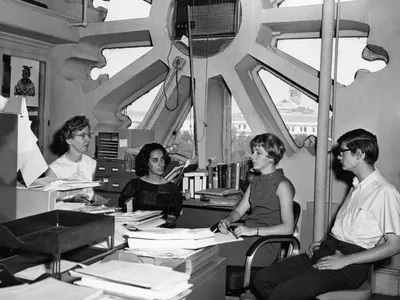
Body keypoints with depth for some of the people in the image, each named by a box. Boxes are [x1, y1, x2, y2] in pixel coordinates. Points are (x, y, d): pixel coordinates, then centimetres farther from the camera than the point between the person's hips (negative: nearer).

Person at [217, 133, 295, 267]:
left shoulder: (282, 184, -7)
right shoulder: (256, 181, 18)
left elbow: (288, 228, -16)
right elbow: (238, 211, 20)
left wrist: (253, 230, -22)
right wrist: (227, 220, -3)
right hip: (247, 237, 7)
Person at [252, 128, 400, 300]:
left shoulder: (385, 192, -12)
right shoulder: (357, 185, 16)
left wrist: (344, 260, -16)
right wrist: (322, 242, 10)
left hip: (351, 266, -8)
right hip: (326, 251, 8)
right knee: (262, 279, -4)